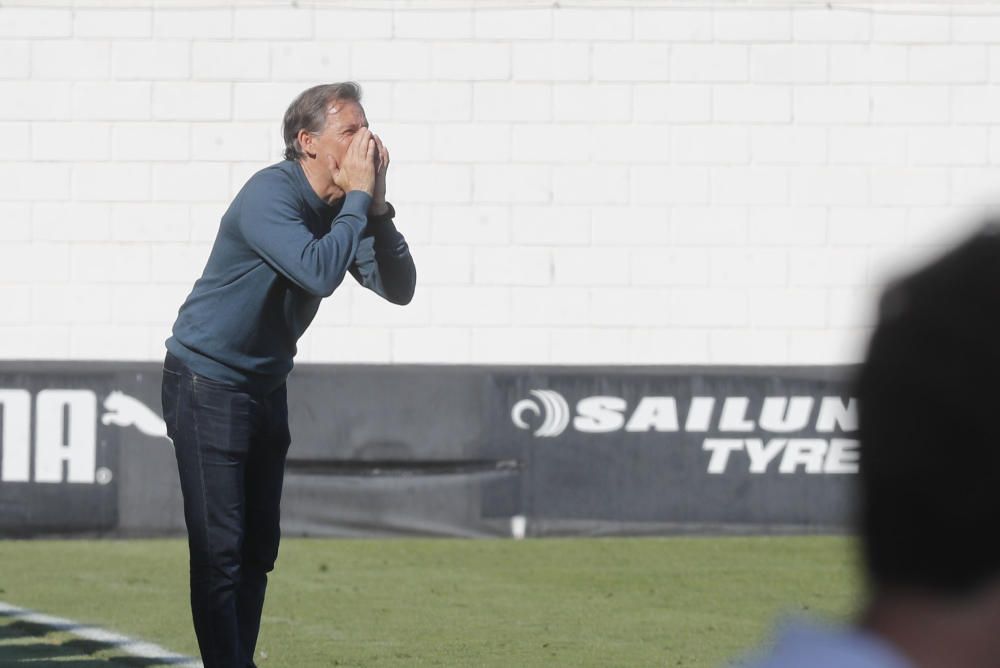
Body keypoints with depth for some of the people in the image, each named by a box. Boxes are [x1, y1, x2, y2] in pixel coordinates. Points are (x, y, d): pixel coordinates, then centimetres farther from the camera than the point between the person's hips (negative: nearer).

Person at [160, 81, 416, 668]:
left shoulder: (343, 207, 3)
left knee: (258, 550, 10)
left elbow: (398, 287, -3)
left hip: (266, 389, 9)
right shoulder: (270, 196, -23)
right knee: (220, 549, -10)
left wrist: (377, 207, -14)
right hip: (209, 383, -9)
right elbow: (318, 273, -37)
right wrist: (357, 199, -25)